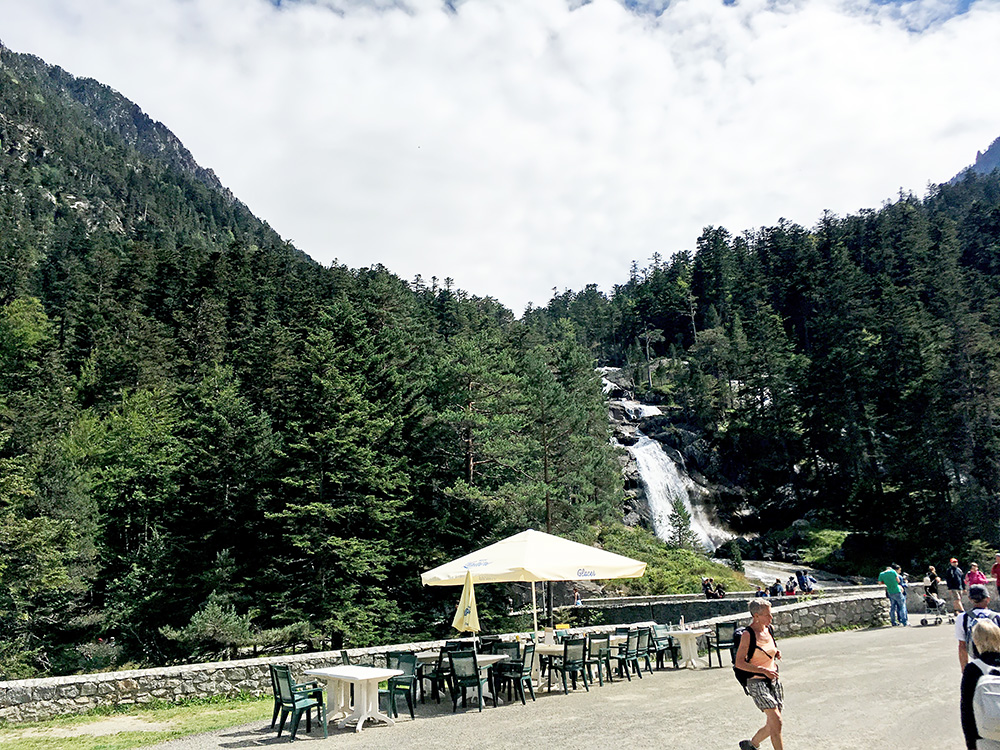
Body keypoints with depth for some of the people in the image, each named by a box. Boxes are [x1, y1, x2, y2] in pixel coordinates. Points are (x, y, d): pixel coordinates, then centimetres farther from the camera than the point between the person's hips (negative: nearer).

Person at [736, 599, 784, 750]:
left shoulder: (769, 629, 6)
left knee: (772, 725, 9)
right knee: (776, 722, -17)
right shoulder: (748, 634, -15)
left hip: (774, 680, 7)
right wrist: (764, 670, -22)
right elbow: (739, 663, -17)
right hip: (757, 682, -7)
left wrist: (776, 654, 3)